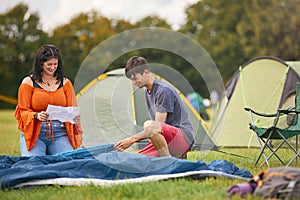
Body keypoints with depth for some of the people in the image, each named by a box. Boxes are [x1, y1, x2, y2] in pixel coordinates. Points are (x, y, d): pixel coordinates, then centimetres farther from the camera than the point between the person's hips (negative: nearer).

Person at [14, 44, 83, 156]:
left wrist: (75, 118, -14)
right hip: (34, 133, -2)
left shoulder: (65, 83, 11)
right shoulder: (28, 82, 3)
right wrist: (36, 116, -20)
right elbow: (23, 111, 2)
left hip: (59, 134, 2)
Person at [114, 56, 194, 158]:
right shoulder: (147, 92, 15)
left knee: (149, 125, -36)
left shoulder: (164, 90, -16)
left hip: (184, 136, -10)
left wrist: (132, 139, -18)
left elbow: (158, 125, -19)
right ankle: (177, 157, 10)